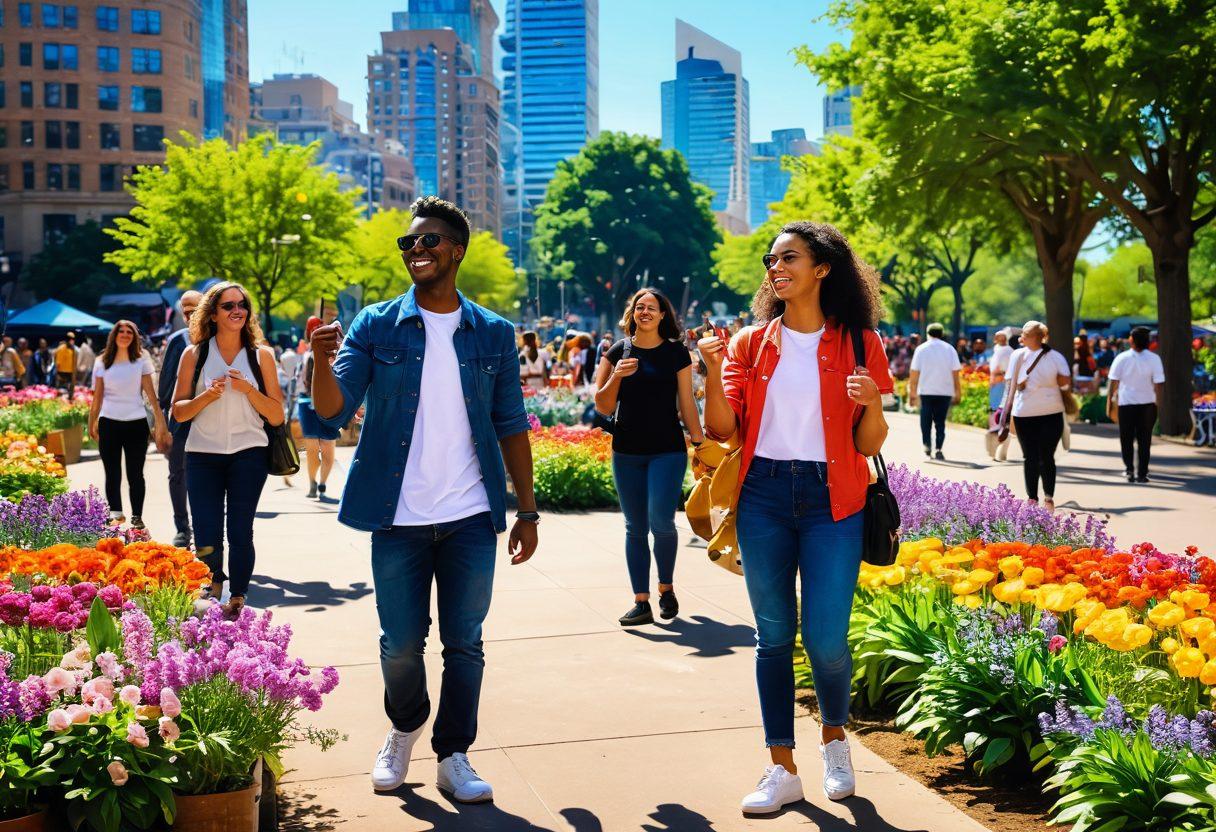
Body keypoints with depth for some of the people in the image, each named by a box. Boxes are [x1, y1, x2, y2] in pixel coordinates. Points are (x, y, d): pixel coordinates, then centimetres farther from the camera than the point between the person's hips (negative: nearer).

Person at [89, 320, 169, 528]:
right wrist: (91, 423, 7)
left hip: (136, 423, -1)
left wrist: (160, 421, -7)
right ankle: (115, 514, 12)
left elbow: (150, 392, -1)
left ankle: (137, 517, 10)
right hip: (109, 423, 1)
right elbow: (97, 396, 9)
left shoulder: (141, 360, 3)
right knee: (112, 474, 5)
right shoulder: (102, 363, 6)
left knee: (135, 474, 3)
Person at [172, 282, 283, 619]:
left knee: (240, 533, 0)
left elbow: (277, 416, 3)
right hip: (203, 455, 1)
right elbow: (178, 412, 5)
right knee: (206, 538, -1)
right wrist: (207, 396, -12)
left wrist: (249, 390, -12)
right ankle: (213, 594, 25)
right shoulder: (194, 355, 5)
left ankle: (236, 604, 14)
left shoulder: (261, 355, 4)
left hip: (248, 454, 0)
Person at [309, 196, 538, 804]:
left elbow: (511, 427, 7)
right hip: (399, 518, 0)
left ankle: (453, 756, 20)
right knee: (400, 644, 8)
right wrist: (322, 360, -26)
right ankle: (404, 729, 35)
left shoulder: (493, 335, 5)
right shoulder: (375, 326, 2)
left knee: (464, 644, 5)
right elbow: (334, 410, -6)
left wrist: (527, 510, 5)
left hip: (471, 518, 1)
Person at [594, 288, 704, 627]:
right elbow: (603, 407, 3)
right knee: (635, 528, 5)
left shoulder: (676, 354, 2)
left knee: (661, 522, -14)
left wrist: (700, 443, 2)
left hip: (668, 450, -2)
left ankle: (666, 587, 11)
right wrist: (616, 377, -14)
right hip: (627, 452, 2)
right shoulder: (617, 352, 4)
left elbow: (686, 405, 5)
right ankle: (641, 602, 10)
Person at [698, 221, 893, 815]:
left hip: (831, 499, -2)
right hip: (764, 495, 2)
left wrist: (872, 404, -18)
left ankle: (834, 736, 27)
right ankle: (782, 770, 17)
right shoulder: (751, 343, 7)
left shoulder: (857, 343, 2)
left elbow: (869, 445, 2)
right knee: (773, 636, 5)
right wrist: (713, 371, -12)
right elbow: (724, 429, 2)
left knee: (825, 639, -4)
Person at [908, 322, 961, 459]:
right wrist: (958, 393, 7)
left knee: (926, 421, 9)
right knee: (940, 421, 6)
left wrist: (912, 392, 4)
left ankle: (927, 449, -1)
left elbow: (914, 373, -1)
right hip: (945, 392, 1)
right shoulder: (950, 349, 3)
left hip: (926, 391, -1)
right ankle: (938, 449, -5)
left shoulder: (921, 349, 2)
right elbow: (956, 372, 1)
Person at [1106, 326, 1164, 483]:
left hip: (1126, 404, 0)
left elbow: (1113, 383, -6)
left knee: (1126, 439, 11)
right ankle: (1142, 473, 9)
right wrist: (1158, 405, 0)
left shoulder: (1122, 358, -6)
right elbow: (1158, 385, -8)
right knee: (1144, 440, 9)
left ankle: (1129, 468, -3)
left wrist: (1109, 403, 0)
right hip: (1147, 404, 0)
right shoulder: (1154, 359, -7)